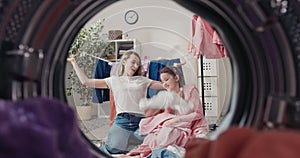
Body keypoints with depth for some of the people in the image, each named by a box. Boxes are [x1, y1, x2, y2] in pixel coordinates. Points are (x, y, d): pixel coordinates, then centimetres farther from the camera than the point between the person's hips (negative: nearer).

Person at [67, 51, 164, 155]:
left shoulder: (142, 80, 16)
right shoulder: (114, 80, 13)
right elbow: (86, 81, 10)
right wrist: (74, 63, 13)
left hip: (140, 122, 2)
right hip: (121, 121, -1)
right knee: (112, 151, -6)